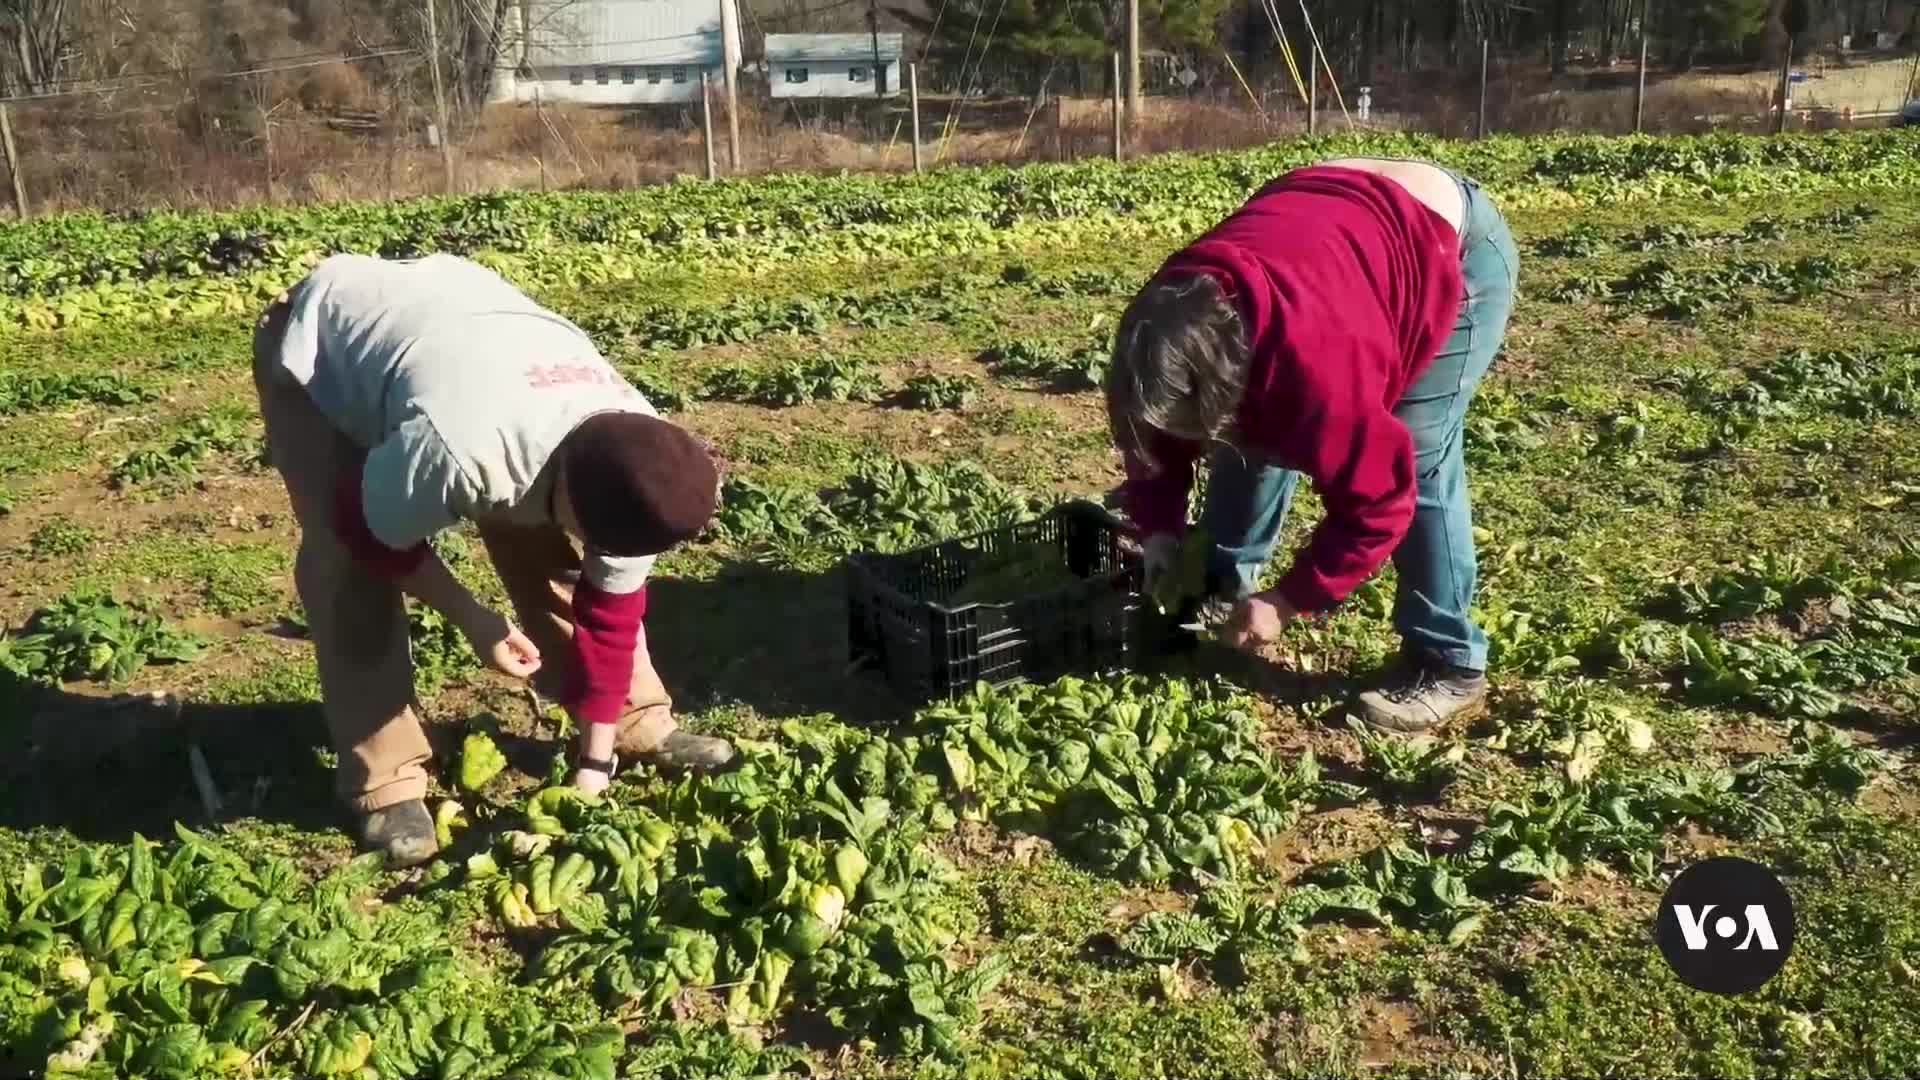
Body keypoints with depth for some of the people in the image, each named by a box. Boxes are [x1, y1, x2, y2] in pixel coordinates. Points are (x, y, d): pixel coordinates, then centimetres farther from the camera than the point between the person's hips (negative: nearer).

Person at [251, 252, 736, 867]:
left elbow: (612, 609, -13)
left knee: (550, 556, -2)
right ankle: (385, 783, -5)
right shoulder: (460, 450, -47)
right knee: (348, 570, -19)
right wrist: (471, 618, -19)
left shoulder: (630, 472, -25)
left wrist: (595, 765, -9)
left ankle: (638, 723, 13)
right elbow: (370, 537, -25)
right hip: (320, 340, -4)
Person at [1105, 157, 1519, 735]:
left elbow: (1378, 498, -30)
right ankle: (1225, 586, 22)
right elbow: (1154, 423, 0)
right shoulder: (1173, 319, -22)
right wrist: (1158, 529, -6)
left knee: (1417, 459, -15)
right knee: (1255, 431, 4)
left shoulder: (1315, 359, -42)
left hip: (1456, 247, -7)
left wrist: (1287, 601, -23)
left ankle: (1447, 665, -2)